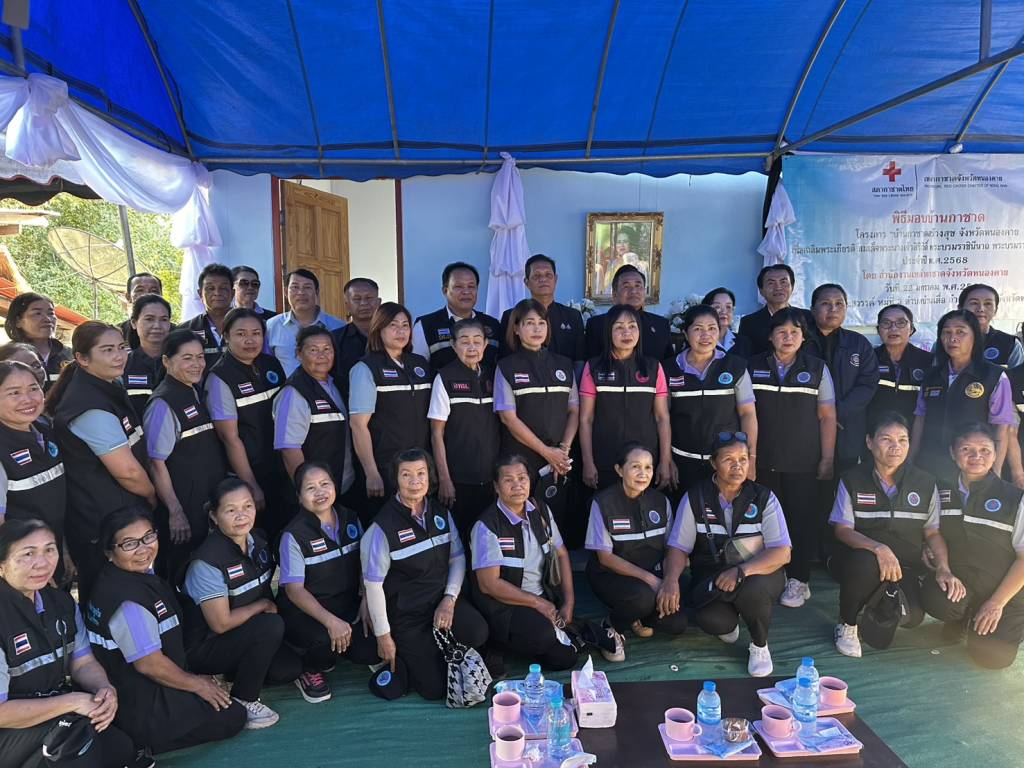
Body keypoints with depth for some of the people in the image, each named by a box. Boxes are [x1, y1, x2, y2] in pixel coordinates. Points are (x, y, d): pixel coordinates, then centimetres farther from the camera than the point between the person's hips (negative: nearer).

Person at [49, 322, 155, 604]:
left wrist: (147, 496, 9)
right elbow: (127, 471, -23)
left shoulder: (109, 388, 7)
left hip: (123, 514, 9)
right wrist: (153, 496, -5)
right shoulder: (90, 407, -23)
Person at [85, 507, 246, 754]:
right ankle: (146, 742, -4)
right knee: (233, 716, -1)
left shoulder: (141, 574, 1)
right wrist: (196, 683, -11)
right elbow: (149, 664, -25)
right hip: (141, 711, -9)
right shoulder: (127, 601, -29)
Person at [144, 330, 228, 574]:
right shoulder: (163, 404, -15)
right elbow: (156, 464, -17)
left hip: (213, 501, 7)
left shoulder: (199, 394, 9)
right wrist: (175, 512, -18)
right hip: (185, 506, -7)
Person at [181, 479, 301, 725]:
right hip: (203, 647, -7)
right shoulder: (207, 561, -25)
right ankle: (242, 700, -10)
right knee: (272, 626, -29)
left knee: (291, 668, -10)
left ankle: (226, 676, 10)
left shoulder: (257, 540, -4)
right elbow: (221, 623, -23)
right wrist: (263, 606, -12)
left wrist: (269, 606, -4)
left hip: (246, 634, 7)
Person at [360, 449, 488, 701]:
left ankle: (436, 647, 7)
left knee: (477, 633, -25)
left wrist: (449, 599, -8)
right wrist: (383, 636, -7)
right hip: (405, 614, -4)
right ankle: (399, 658, 19)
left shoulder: (440, 513, 1)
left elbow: (458, 558, 7)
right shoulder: (383, 527, -15)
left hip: (441, 600, 4)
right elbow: (373, 584, -11)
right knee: (434, 688, -11)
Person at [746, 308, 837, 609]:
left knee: (802, 519, 1)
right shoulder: (753, 367, 4)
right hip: (763, 460, 1)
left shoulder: (817, 368, 3)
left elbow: (827, 416, 3)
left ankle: (798, 580, 14)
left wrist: (827, 459, -2)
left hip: (802, 461, -1)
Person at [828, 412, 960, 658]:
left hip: (904, 566, 2)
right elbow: (842, 530, -10)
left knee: (911, 616, -26)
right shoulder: (852, 480, -4)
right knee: (865, 562, -38)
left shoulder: (925, 483, 2)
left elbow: (933, 533, 5)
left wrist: (943, 568, -14)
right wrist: (878, 548, -28)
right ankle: (846, 625, -9)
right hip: (860, 559, -2)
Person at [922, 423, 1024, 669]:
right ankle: (961, 618, 7)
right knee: (937, 601, -32)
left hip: (1003, 593, -1)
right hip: (957, 583, 2)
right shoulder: (942, 492, 1)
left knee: (991, 657, -17)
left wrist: (997, 602, -11)